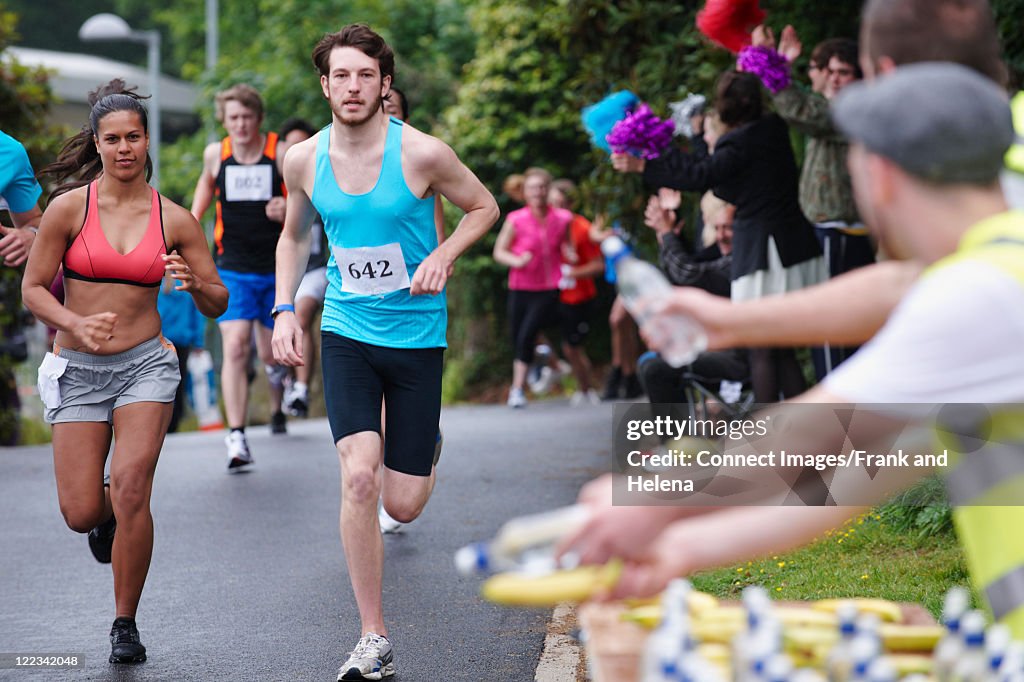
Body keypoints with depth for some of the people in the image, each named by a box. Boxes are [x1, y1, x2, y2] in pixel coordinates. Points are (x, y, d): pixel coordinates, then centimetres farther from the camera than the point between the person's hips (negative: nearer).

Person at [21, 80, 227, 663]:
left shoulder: (175, 219, 0)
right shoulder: (70, 207, -4)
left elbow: (218, 304, 6)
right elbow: (33, 288, 0)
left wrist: (194, 282, -17)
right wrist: (78, 324, -18)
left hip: (145, 364, 0)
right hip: (78, 371, 0)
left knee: (132, 491, -16)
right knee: (82, 515, -4)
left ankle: (126, 624, 3)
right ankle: (107, 514, 37)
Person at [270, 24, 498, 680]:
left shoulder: (423, 153, -12)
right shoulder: (304, 160, -2)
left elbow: (484, 206, 4)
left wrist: (442, 256, -13)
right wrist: (285, 311, 4)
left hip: (417, 335, -1)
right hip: (345, 333, 1)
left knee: (403, 504, 1)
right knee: (359, 476, -18)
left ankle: (426, 450, 42)